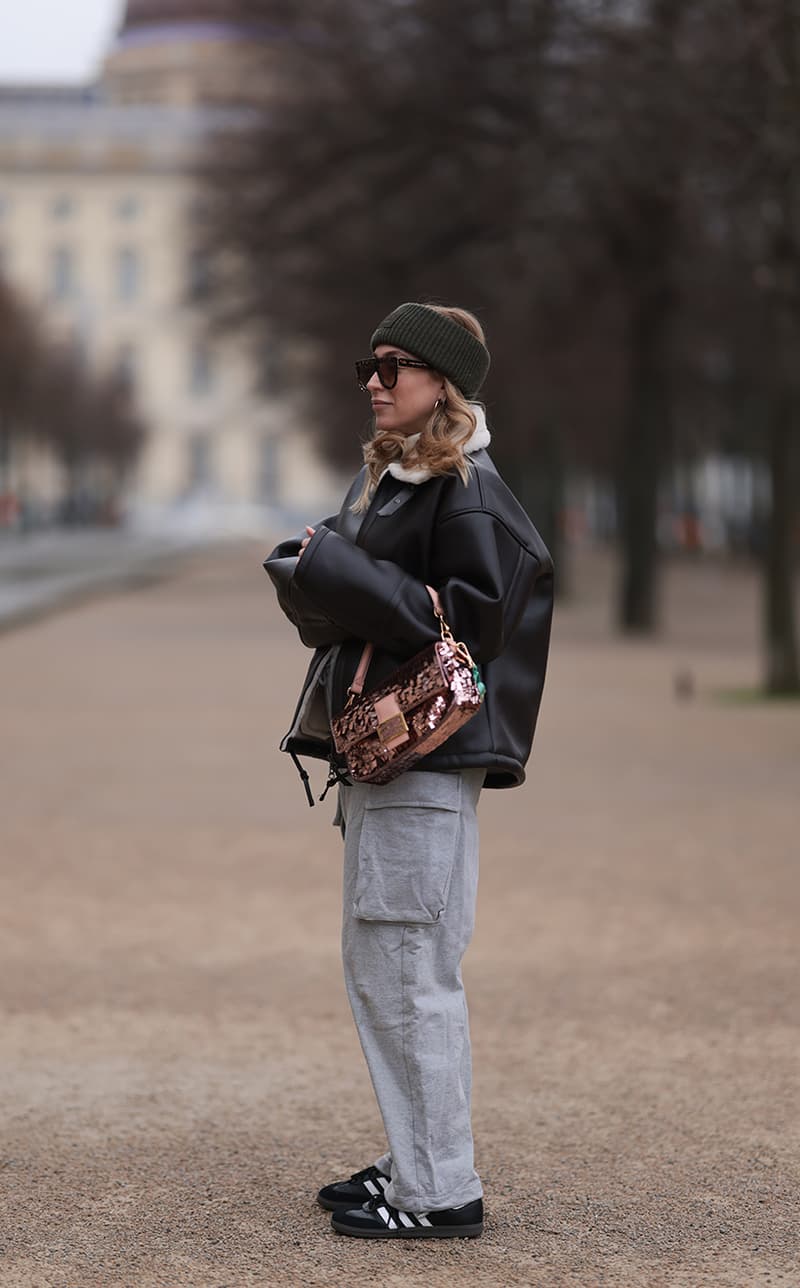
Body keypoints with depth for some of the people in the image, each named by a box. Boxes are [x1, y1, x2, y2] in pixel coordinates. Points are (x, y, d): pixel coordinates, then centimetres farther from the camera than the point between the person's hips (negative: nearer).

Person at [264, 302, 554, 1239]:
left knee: (409, 970, -7)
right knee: (373, 965, 15)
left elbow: (476, 617, -19)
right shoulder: (387, 478, 16)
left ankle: (441, 1194, 1)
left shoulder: (466, 493, -12)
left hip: (428, 753, -10)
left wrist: (339, 574, -18)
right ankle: (414, 1163, 25)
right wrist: (315, 571, 3)